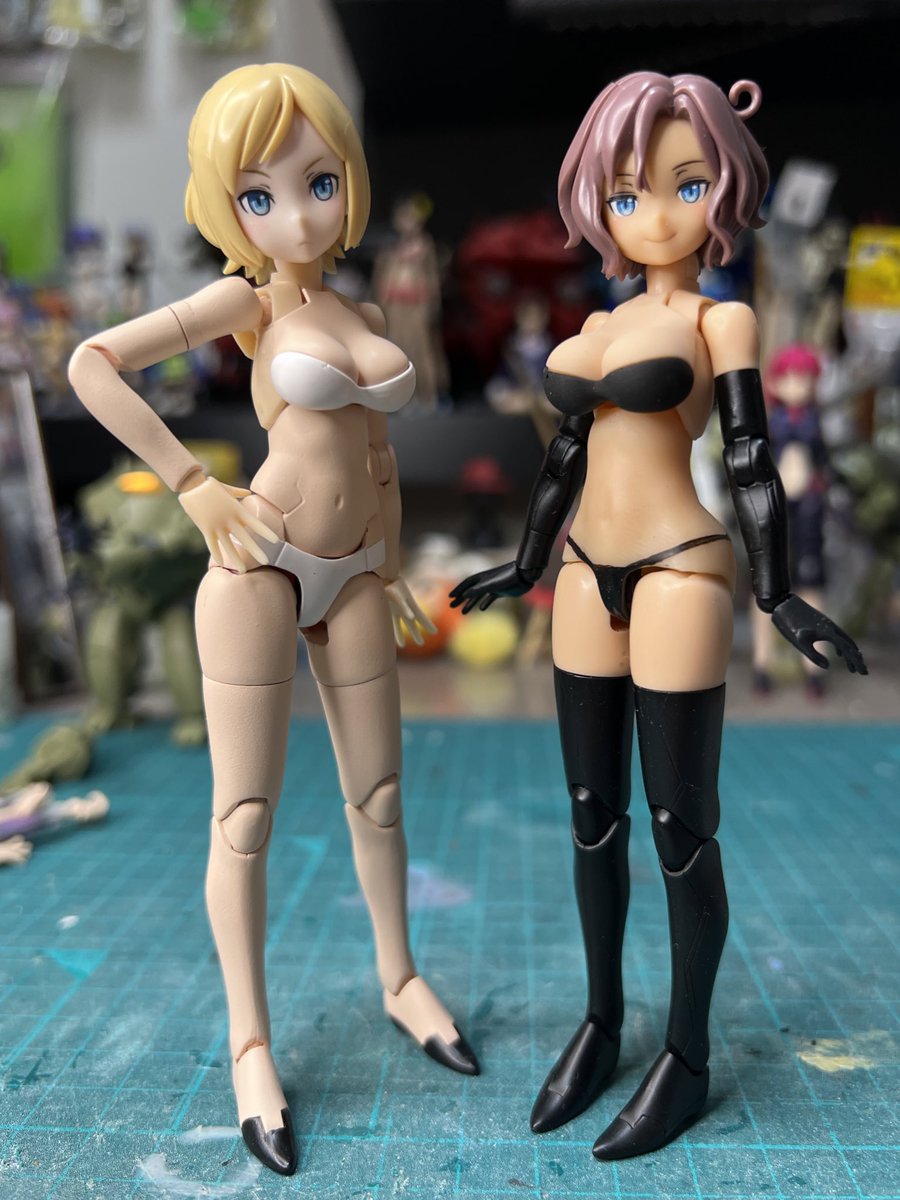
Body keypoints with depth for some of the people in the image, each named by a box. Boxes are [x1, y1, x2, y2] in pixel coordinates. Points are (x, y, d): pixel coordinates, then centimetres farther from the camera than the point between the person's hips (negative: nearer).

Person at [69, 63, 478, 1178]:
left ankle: (399, 978, 35)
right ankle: (250, 1040, 20)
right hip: (260, 567, -5)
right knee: (245, 818, 3)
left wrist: (391, 568, 17)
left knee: (378, 798, 14)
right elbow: (91, 362, -9)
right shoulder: (249, 300, -3)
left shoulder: (364, 314, 12)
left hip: (351, 579, 5)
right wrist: (195, 488, -12)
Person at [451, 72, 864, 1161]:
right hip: (590, 578, 6)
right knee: (593, 815, 12)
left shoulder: (722, 319, -1)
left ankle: (687, 1055, 21)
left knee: (681, 827, 2)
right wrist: (525, 564, 21)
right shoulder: (600, 325, 14)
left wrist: (777, 591, -12)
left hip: (680, 575, -6)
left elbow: (750, 456, -5)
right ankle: (600, 1023, 30)